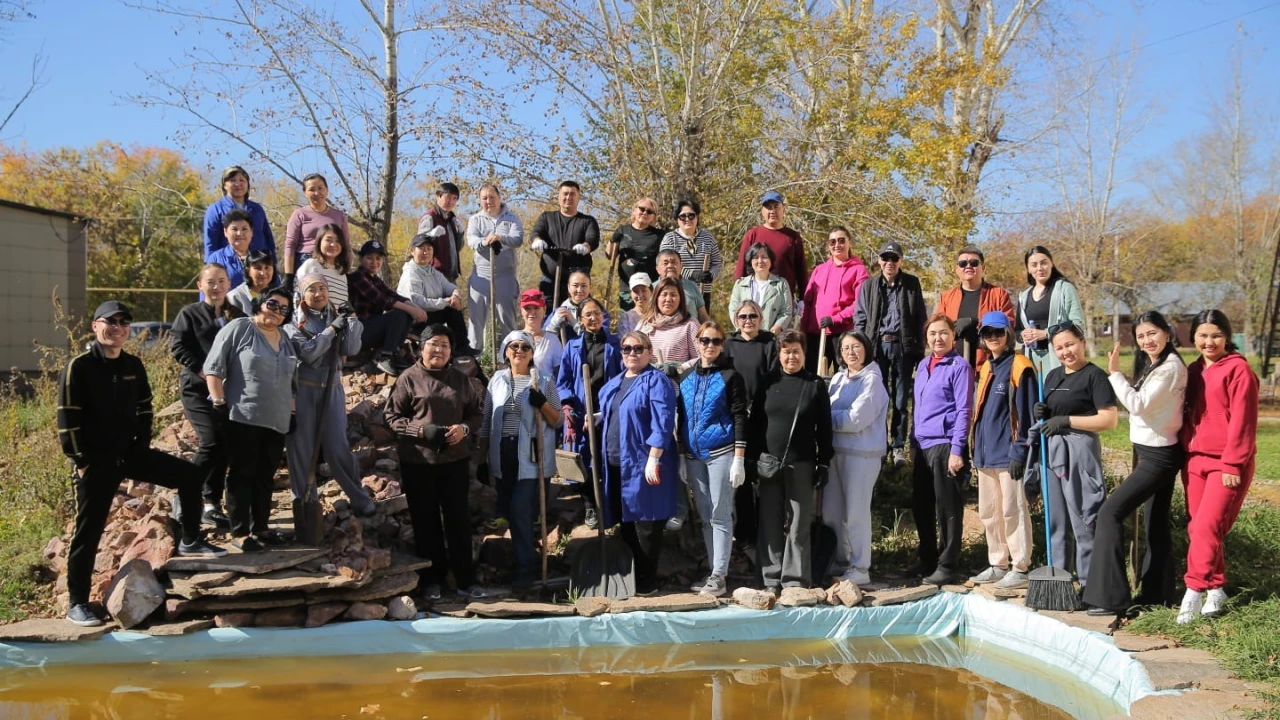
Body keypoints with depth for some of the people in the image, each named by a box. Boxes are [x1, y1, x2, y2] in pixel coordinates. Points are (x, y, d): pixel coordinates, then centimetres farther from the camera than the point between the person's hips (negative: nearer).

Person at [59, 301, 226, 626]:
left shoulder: (134, 366, 5)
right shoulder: (79, 367, -12)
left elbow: (144, 409, 15)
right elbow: (67, 420, -13)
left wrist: (142, 448, 7)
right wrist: (82, 462, -15)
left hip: (131, 453, 6)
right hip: (96, 460, -6)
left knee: (189, 475, 3)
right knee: (89, 532, -1)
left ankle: (190, 542, 18)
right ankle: (77, 604, 8)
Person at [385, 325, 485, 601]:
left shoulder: (461, 380, 7)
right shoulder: (408, 378, -1)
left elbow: (476, 413, 11)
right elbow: (393, 416, -2)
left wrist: (464, 428, -10)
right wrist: (421, 429, -16)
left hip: (455, 460, 2)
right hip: (418, 462, -2)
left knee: (459, 519, 4)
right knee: (426, 522, 7)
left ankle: (466, 580, 11)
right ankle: (432, 579, 18)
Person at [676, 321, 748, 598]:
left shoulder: (730, 376, -4)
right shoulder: (686, 377, 12)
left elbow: (740, 418, -7)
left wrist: (739, 460, -13)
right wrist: (681, 456, 12)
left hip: (721, 453, -6)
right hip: (693, 455, 6)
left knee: (719, 515, -5)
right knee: (705, 516, 9)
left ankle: (719, 576, -2)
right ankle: (714, 572, 17)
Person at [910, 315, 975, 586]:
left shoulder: (959, 366, -6)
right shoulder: (923, 366, 16)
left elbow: (964, 410, -11)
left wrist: (957, 450, -16)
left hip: (945, 445, -7)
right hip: (922, 446, 7)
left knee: (948, 509, -1)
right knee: (920, 507, 12)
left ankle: (948, 568, 6)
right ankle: (927, 562, 25)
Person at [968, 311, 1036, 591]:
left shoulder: (1019, 366, -9)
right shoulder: (985, 367, 16)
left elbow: (1026, 413, -13)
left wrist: (1019, 452, -17)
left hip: (1008, 453, -8)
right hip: (986, 453, 8)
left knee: (1013, 512, -4)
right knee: (988, 513, 12)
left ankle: (1020, 568, 3)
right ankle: (998, 565, 22)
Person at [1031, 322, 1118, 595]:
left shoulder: (1094, 375, -8)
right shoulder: (1052, 376, 15)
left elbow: (1109, 419, -15)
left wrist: (1066, 421, -18)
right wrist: (1042, 414, 4)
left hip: (1080, 450, -8)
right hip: (1052, 449, 8)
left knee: (1083, 519, -6)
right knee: (1055, 519, 13)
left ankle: (1088, 583, 0)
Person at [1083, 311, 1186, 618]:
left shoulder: (1170, 366, -15)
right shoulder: (1152, 365, 14)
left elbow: (1139, 404, -21)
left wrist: (1114, 373, -19)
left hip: (1159, 455, -10)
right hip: (1152, 452, 10)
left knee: (1111, 512, -13)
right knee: (1156, 524, 13)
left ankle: (1111, 596, -13)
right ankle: (1158, 595, 20)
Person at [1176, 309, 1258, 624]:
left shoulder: (1238, 369, -8)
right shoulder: (1194, 371, 13)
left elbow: (1242, 421, -12)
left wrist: (1232, 464, -15)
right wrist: (1185, 451, 11)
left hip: (1228, 464, -7)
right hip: (1195, 459, 7)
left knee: (1207, 526, -14)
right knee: (1197, 527, 7)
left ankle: (1195, 590, -9)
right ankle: (1216, 588, 18)